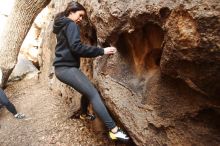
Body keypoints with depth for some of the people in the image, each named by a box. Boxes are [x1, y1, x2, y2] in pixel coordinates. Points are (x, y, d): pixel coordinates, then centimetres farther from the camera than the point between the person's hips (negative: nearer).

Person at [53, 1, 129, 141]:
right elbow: (76, 47, -22)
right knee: (93, 94, -18)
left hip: (62, 68, 10)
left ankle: (84, 113, 41)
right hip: (67, 68, -10)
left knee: (88, 90, 21)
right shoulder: (71, 25, -8)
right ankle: (114, 130, -22)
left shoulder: (62, 26, 22)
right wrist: (101, 51, -20)